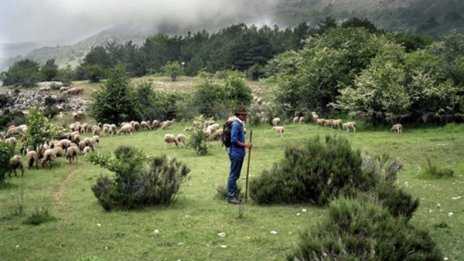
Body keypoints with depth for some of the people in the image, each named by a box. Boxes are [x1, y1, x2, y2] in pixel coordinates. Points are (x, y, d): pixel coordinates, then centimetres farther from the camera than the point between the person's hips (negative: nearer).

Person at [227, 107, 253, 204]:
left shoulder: (240, 124, 13)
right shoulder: (236, 124, -15)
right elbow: (234, 140, -20)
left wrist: (246, 144, 10)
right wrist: (245, 145, -18)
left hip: (239, 153, 9)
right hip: (235, 153, -9)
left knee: (236, 175, 15)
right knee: (233, 175, -4)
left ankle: (234, 194, 22)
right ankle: (231, 196, 2)